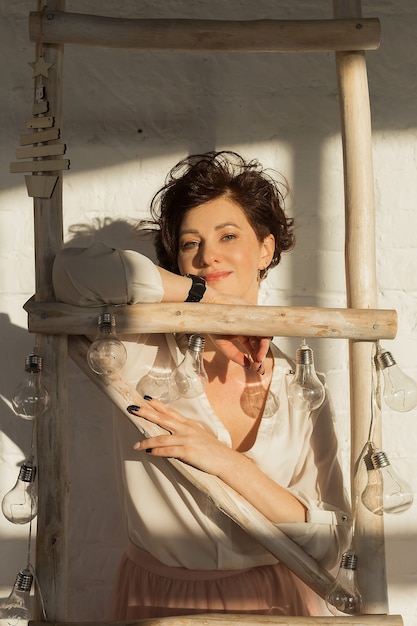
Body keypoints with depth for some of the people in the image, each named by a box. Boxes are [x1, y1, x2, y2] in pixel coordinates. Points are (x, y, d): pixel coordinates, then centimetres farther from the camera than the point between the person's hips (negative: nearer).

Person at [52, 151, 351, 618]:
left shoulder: (300, 390, 0)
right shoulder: (146, 357, -5)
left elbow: (327, 545, -6)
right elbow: (74, 269, -25)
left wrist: (227, 462, -19)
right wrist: (207, 297, -15)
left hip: (270, 604, 0)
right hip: (155, 602, 0)